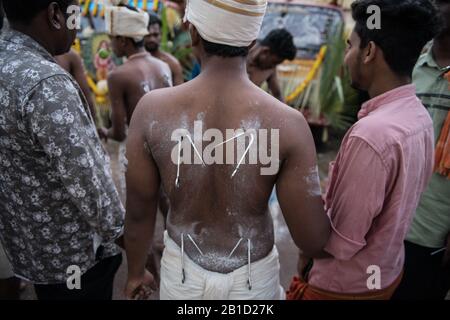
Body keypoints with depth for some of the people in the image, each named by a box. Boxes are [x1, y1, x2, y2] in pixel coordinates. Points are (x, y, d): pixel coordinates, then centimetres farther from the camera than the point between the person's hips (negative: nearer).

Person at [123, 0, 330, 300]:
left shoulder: (153, 109, -19)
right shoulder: (287, 122, -23)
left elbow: (139, 213, -7)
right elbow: (313, 240, -17)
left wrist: (136, 271, 11)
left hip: (182, 274, 1)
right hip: (253, 278, 0)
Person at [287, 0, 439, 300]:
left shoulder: (370, 134, -32)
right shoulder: (419, 116, -5)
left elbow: (341, 241, -26)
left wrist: (305, 258, -6)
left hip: (345, 284, -7)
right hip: (387, 270, 7)